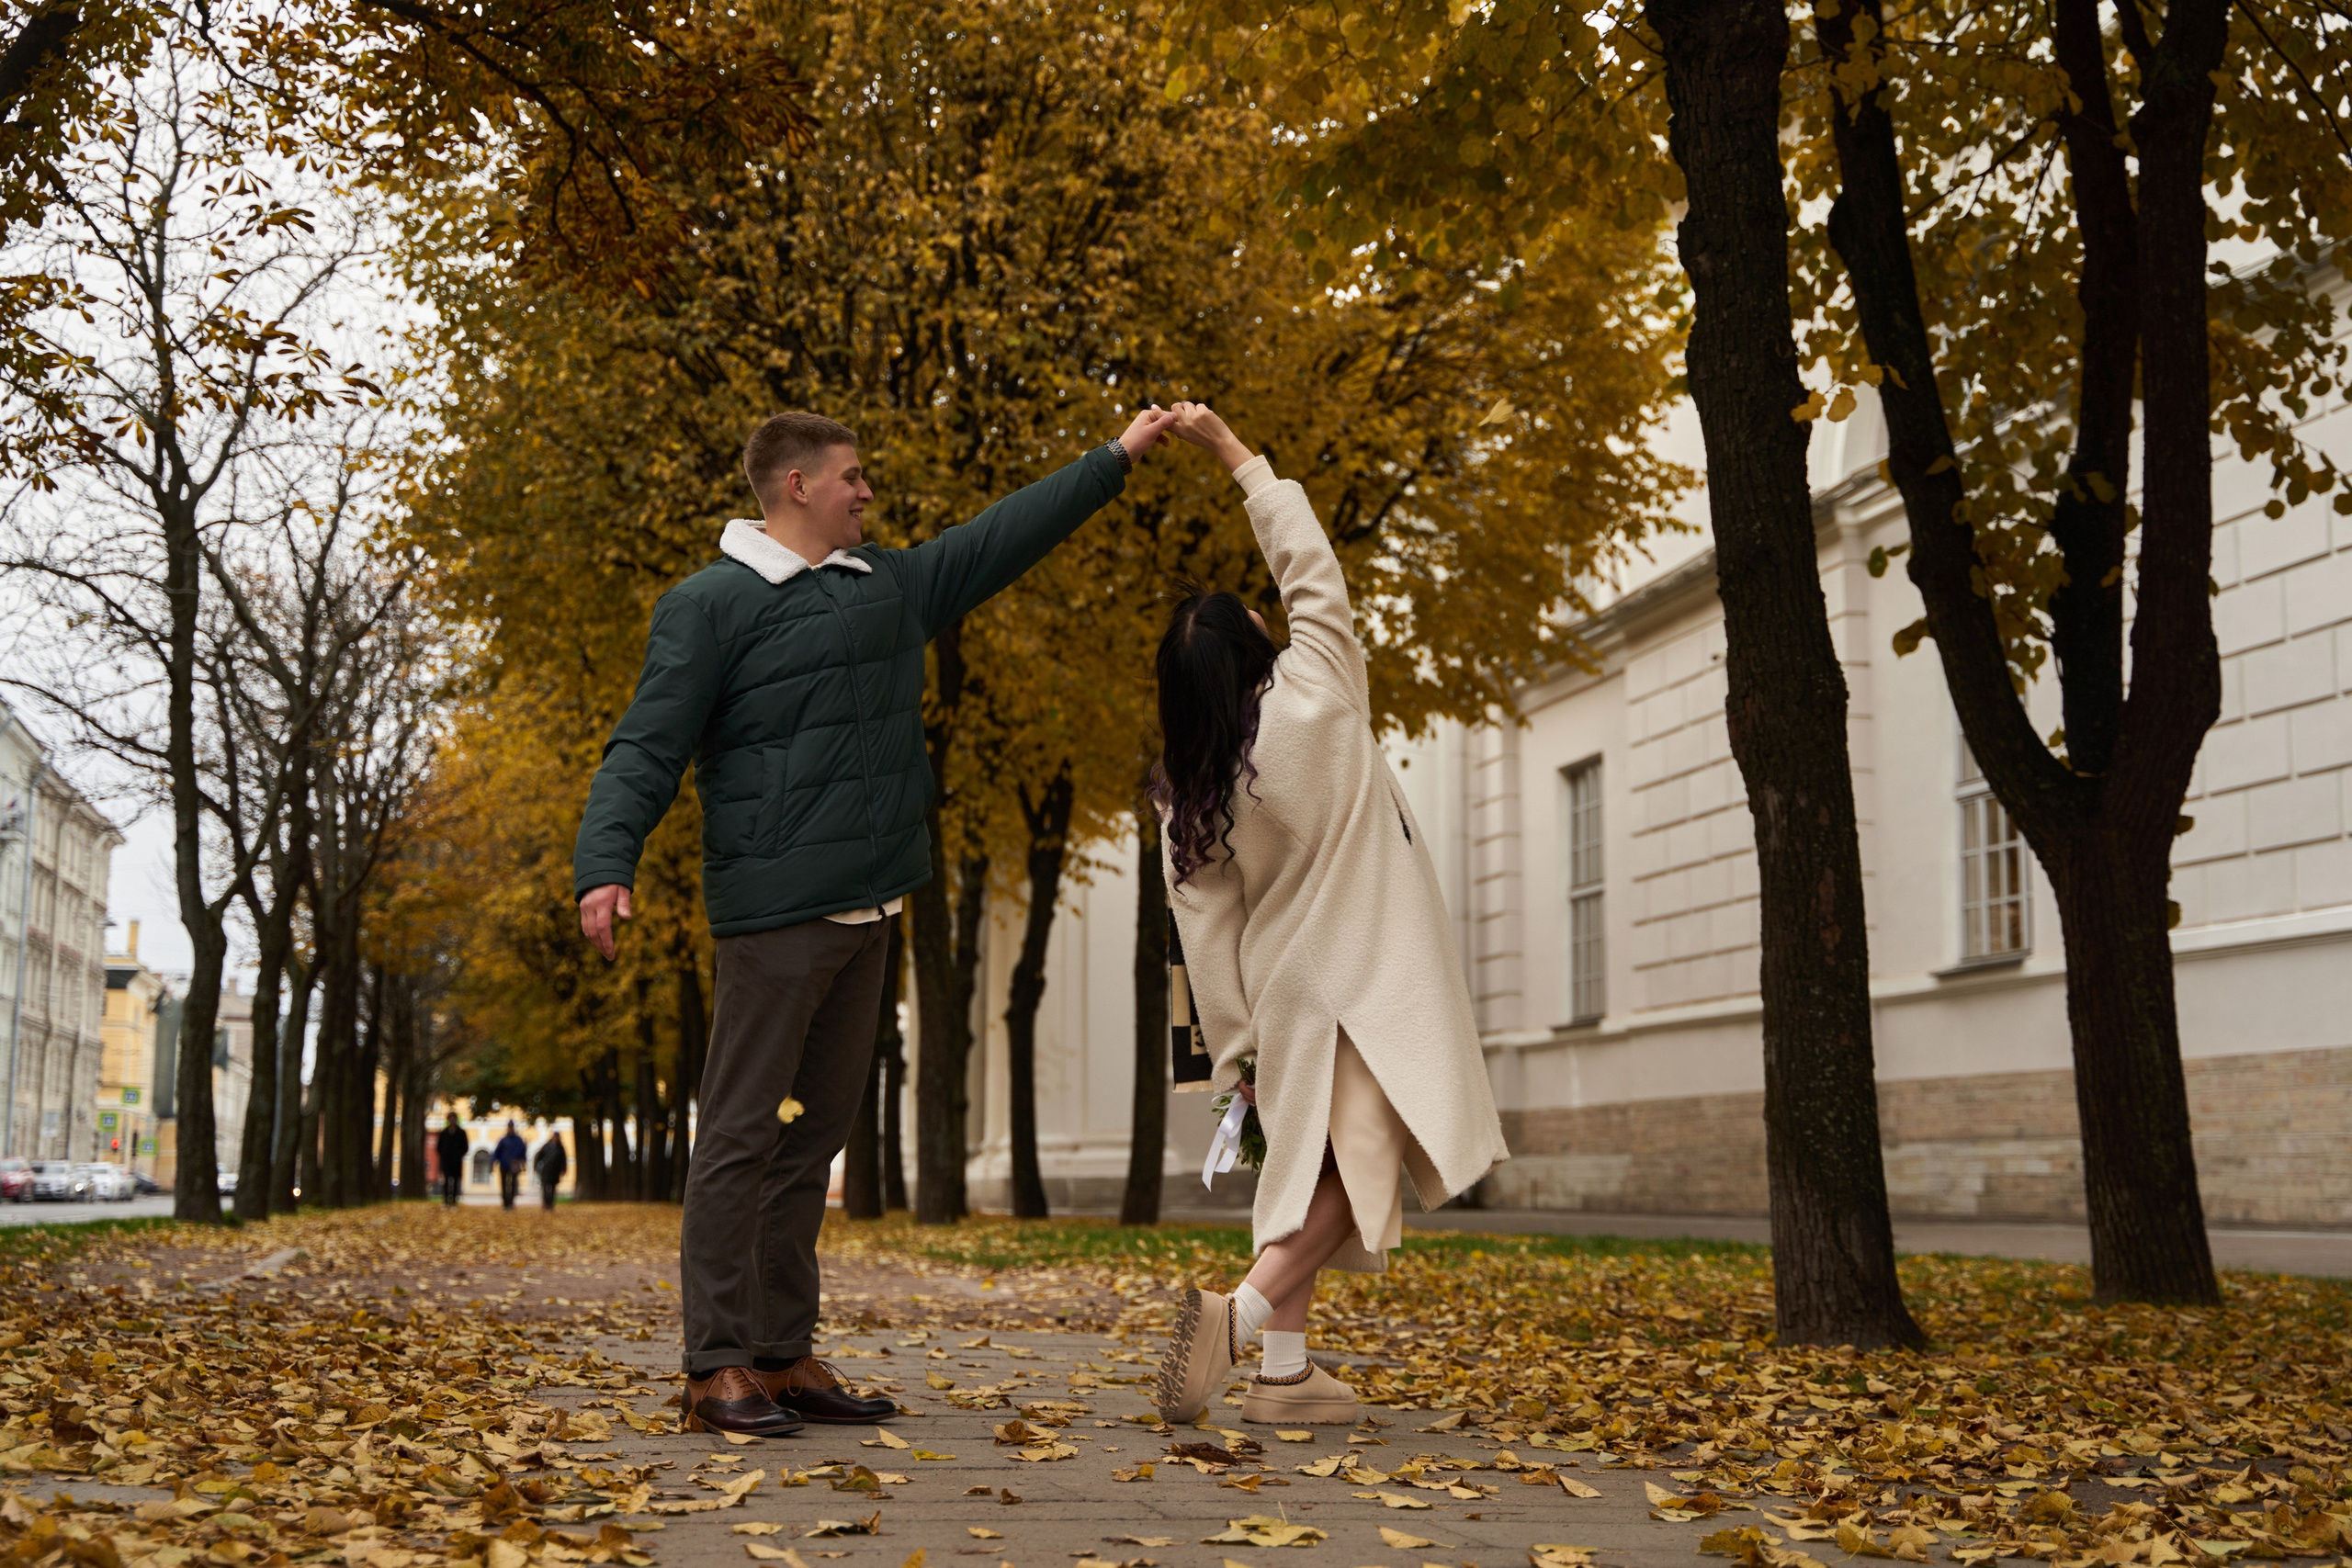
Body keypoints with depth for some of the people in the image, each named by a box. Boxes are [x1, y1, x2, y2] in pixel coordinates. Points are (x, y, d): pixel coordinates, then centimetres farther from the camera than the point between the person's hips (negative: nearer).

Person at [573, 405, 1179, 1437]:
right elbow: (647, 750, -9)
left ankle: (785, 1356, 16)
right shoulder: (711, 605, -4)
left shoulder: (891, 586, 17)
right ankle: (718, 1367, -2)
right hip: (774, 912, -8)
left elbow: (1000, 539, 25)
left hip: (865, 913, 8)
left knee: (814, 1139, 10)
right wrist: (605, 862, -24)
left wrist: (1115, 460, 27)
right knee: (742, 1137, -5)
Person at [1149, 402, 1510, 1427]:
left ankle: (1284, 1368, 11)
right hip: (1365, 978, -6)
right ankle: (1241, 1311, -22)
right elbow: (1309, 567, -3)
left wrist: (1232, 1047, 7)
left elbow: (1205, 921, 0)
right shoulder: (1312, 700, -12)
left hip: (1284, 991, 6)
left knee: (1305, 1173, 13)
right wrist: (1233, 453, 4)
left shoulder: (1186, 793, -1)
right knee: (1357, 1165, -5)